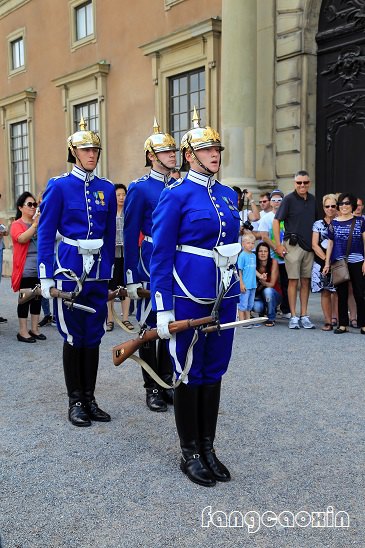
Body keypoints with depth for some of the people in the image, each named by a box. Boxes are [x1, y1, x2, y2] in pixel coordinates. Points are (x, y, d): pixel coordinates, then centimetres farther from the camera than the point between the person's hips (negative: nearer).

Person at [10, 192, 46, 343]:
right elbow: (22, 238, -23)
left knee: (37, 298, 10)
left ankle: (34, 329, 20)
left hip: (40, 269, 5)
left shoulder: (39, 223, 11)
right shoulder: (17, 225, -4)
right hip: (25, 270, -5)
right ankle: (23, 331, 6)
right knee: (25, 299, -1)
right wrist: (35, 224, -28)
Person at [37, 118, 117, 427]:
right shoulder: (59, 186, -4)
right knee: (74, 336, 2)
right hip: (70, 268, -4)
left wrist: (108, 272, 11)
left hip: (98, 270, 4)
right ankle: (75, 401, 15)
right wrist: (46, 277, -9)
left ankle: (90, 398, 19)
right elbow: (46, 234, -5)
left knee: (93, 335, 8)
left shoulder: (107, 189, 9)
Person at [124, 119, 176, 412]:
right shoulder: (140, 189, -6)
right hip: (151, 264, -5)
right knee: (150, 325, 3)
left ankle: (167, 382, 24)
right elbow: (130, 236, -8)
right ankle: (152, 388, 15)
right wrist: (132, 278, -11)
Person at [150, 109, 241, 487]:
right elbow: (161, 255, -10)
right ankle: (189, 453, 19)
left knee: (214, 371, 12)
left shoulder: (228, 195, 11)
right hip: (190, 296, -6)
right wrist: (163, 309, -14)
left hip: (224, 296, 6)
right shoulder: (176, 195, -8)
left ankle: (208, 448, 26)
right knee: (189, 373, 4)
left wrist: (233, 293, 17)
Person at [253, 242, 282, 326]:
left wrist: (262, 281, -37)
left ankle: (271, 319, -15)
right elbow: (256, 289, -10)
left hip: (273, 295, -1)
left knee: (268, 290, -34)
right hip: (259, 295, 1)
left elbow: (272, 284, -16)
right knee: (256, 307, -31)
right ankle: (262, 313, 9)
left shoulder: (273, 262, -15)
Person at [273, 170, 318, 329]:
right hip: (293, 245, -5)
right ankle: (293, 316, 3)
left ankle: (304, 316, 14)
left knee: (306, 281, 8)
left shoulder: (312, 199, 11)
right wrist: (278, 245, -11)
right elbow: (276, 221, -6)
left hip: (309, 246, 5)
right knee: (293, 280, -2)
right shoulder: (289, 199, -5)